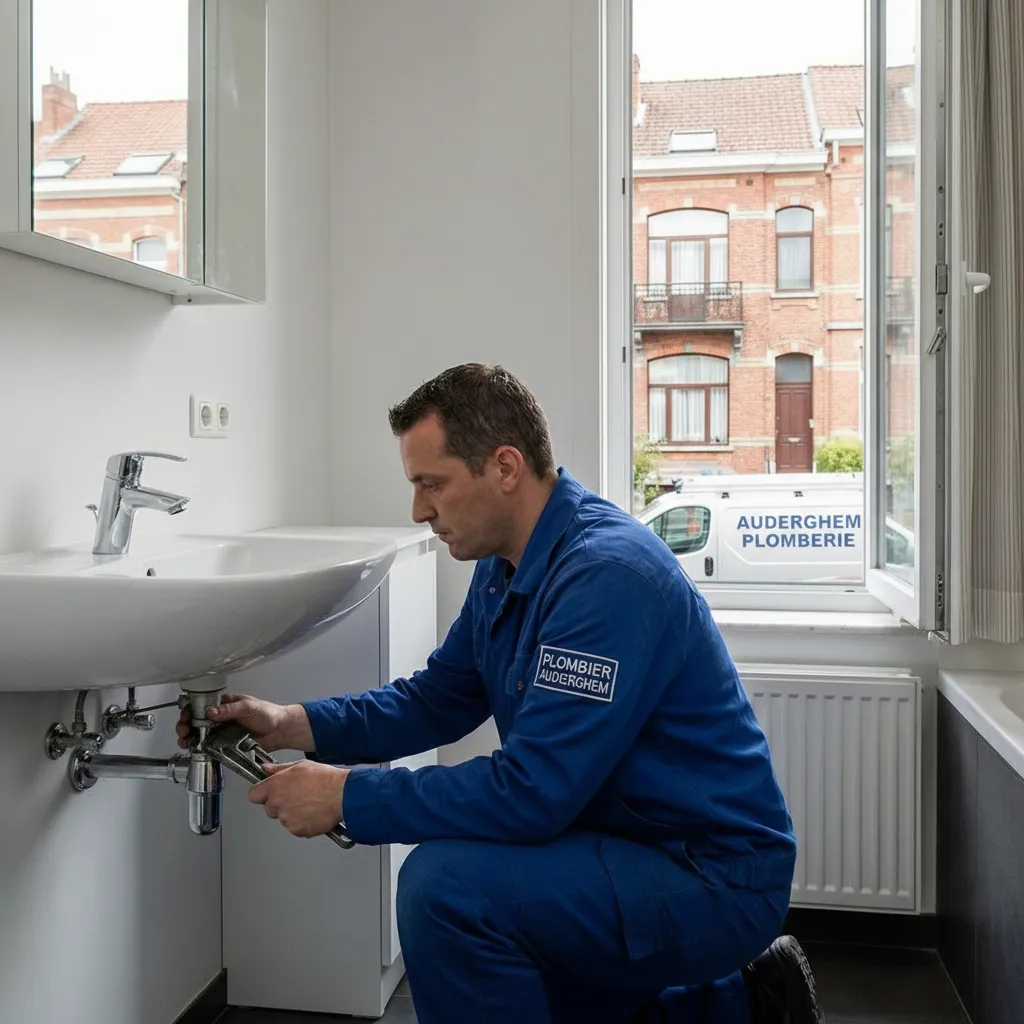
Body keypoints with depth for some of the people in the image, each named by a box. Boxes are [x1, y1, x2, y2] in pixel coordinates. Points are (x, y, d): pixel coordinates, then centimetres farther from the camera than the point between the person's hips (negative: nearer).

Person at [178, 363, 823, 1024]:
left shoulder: (605, 574, -26)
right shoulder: (505, 567, 5)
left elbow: (530, 791, -29)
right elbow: (435, 700, 12)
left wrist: (346, 796, -21)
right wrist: (293, 726, -1)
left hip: (718, 879, -10)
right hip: (635, 850, 10)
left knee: (447, 883, -24)